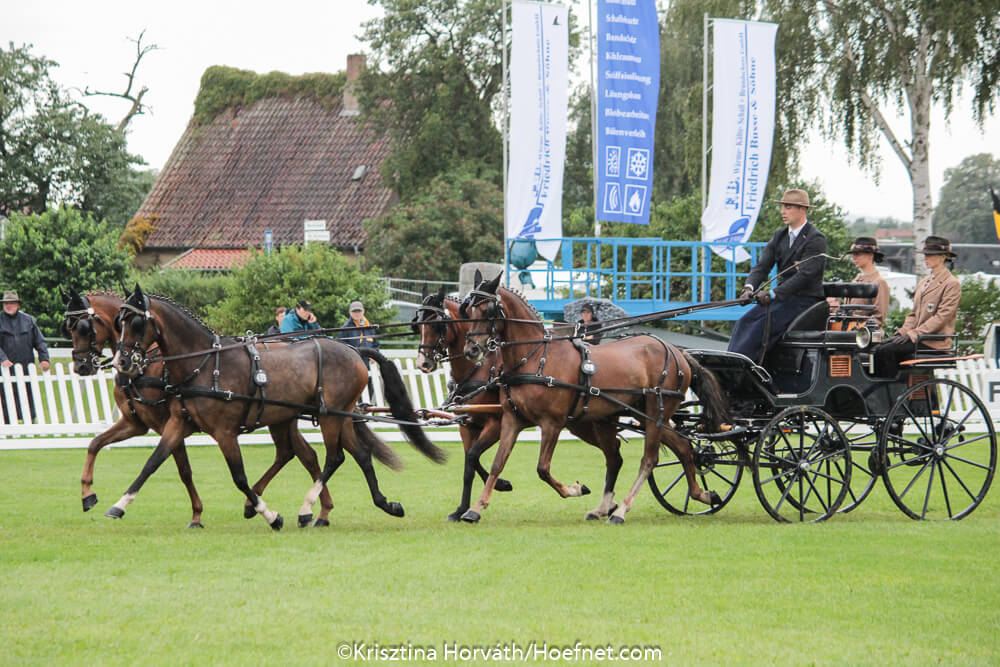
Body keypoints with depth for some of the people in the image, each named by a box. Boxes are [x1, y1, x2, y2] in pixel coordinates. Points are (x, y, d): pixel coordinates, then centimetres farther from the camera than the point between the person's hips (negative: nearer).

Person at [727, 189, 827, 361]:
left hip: (805, 300, -7)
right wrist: (750, 287, -17)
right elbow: (762, 265, 5)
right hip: (782, 297, 7)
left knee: (761, 324, -27)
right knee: (744, 322, -15)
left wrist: (773, 294, -29)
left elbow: (804, 275, -21)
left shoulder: (816, 239, -11)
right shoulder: (780, 236, 14)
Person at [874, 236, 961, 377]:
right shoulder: (923, 282, 21)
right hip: (918, 338, 8)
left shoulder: (952, 284, -6)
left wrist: (913, 334, -18)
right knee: (879, 350, -13)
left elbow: (942, 317, -14)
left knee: (887, 351, -23)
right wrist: (902, 332, 2)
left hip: (934, 343, -8)